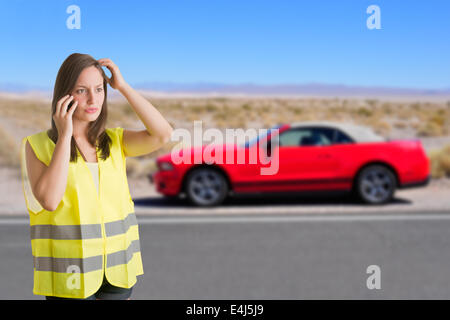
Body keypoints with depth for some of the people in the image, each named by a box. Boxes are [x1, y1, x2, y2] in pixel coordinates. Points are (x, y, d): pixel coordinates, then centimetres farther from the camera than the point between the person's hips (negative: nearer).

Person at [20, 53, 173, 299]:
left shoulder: (114, 141, 5)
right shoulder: (37, 145, -5)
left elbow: (163, 134, -12)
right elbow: (49, 199, -19)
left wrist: (123, 87, -10)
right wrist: (64, 135, -16)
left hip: (116, 267, 3)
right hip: (69, 272, -3)